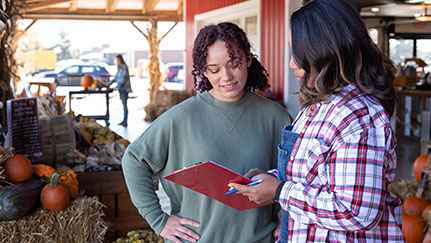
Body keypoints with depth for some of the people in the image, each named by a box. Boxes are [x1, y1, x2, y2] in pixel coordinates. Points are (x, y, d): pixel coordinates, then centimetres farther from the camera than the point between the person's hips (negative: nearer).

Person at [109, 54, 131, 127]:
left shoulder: (124, 68, -12)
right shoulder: (120, 68, 16)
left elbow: (123, 79, -18)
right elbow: (116, 78, 19)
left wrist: (117, 86, -21)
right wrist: (109, 84, 11)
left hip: (124, 89, -9)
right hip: (121, 89, 9)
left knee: (125, 104, -10)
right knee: (123, 104, 9)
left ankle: (125, 121, -11)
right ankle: (124, 120, 12)